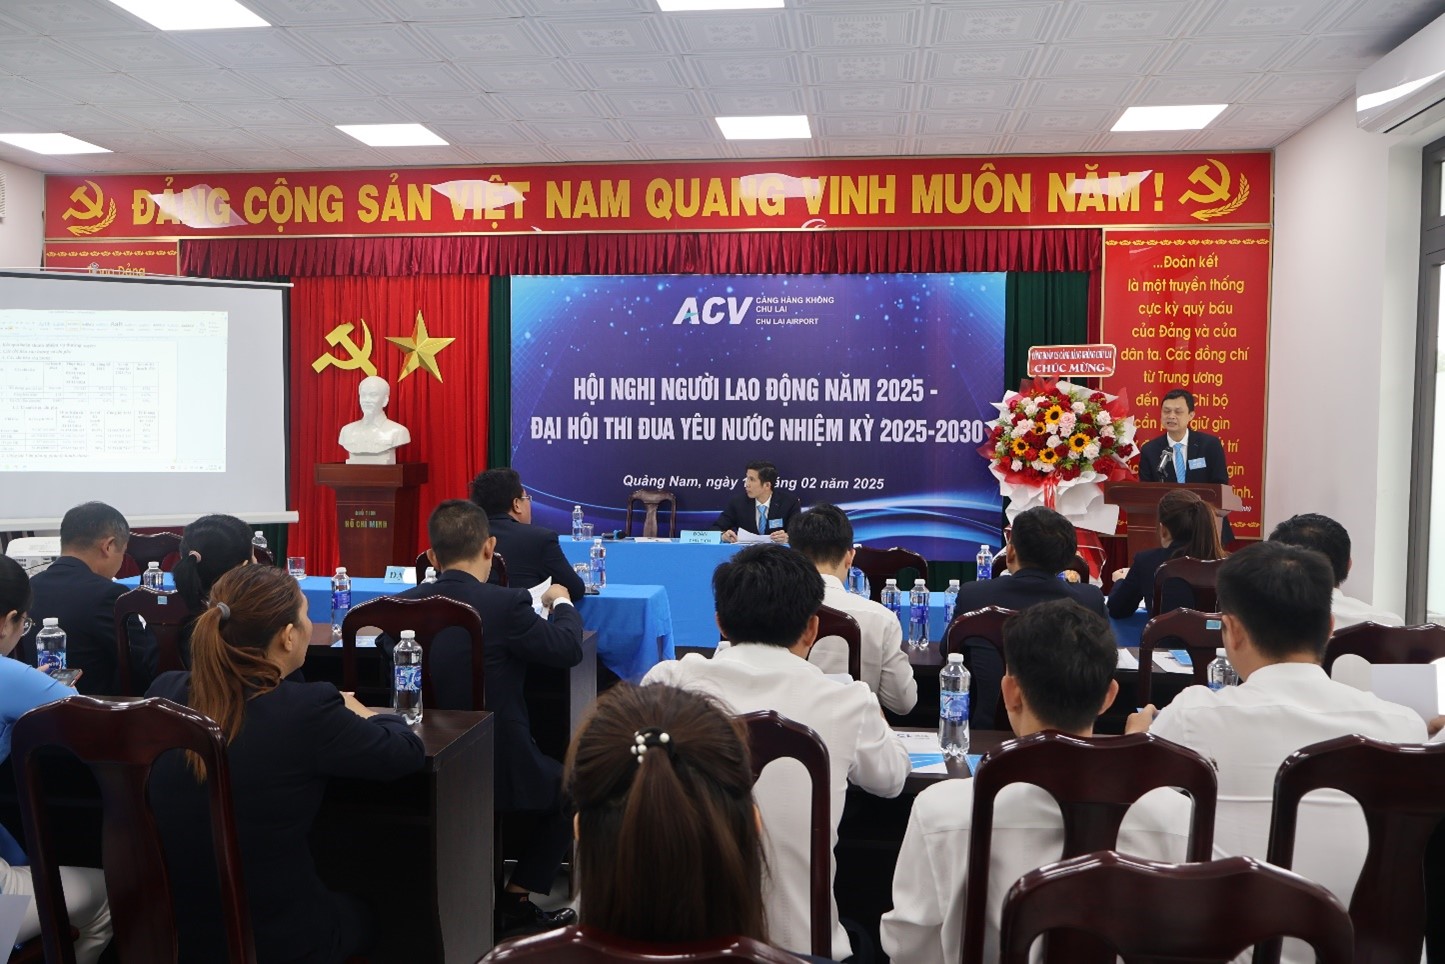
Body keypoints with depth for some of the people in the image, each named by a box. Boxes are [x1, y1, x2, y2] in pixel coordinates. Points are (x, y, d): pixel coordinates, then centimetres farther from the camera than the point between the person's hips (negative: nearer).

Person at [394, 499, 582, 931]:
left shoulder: (402, 604, -5)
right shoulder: (506, 603, -20)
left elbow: (386, 646, 16)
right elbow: (569, 649, -8)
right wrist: (561, 602, 12)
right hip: (498, 769, -6)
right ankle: (516, 899, 19)